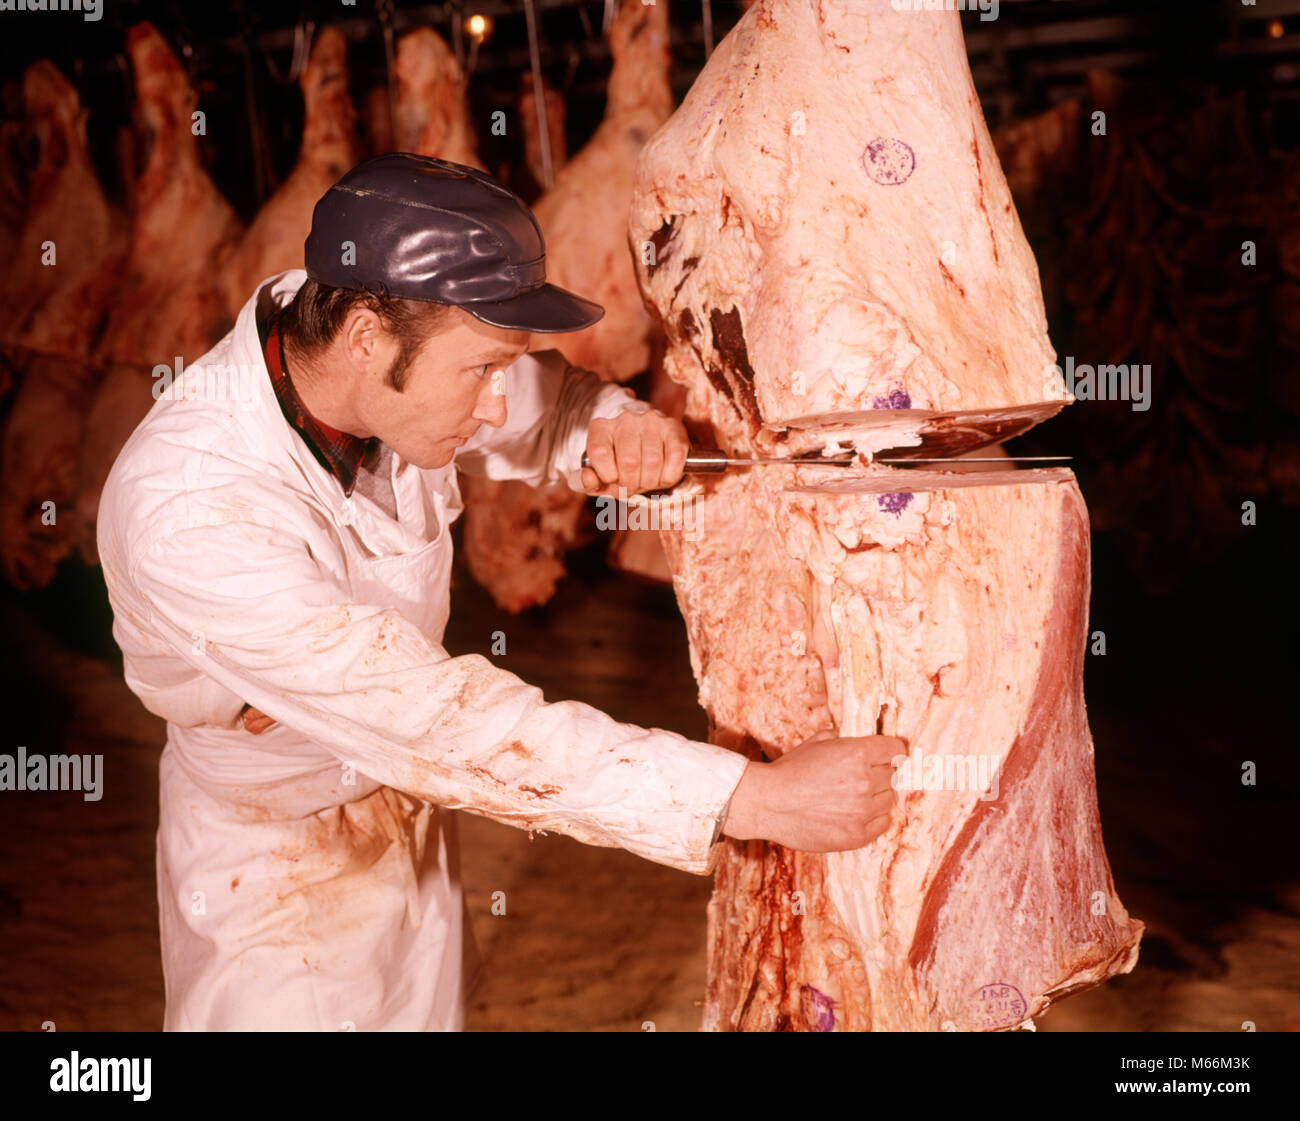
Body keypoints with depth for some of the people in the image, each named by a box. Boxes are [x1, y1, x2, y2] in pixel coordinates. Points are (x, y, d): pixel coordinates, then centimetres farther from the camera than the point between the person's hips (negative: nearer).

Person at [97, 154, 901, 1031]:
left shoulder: (375, 362, -18)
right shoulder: (185, 519, -37)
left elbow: (549, 403, 2)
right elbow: (447, 725, -38)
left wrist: (618, 433, -23)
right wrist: (755, 800, -38)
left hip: (409, 806, 6)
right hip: (277, 868, -6)